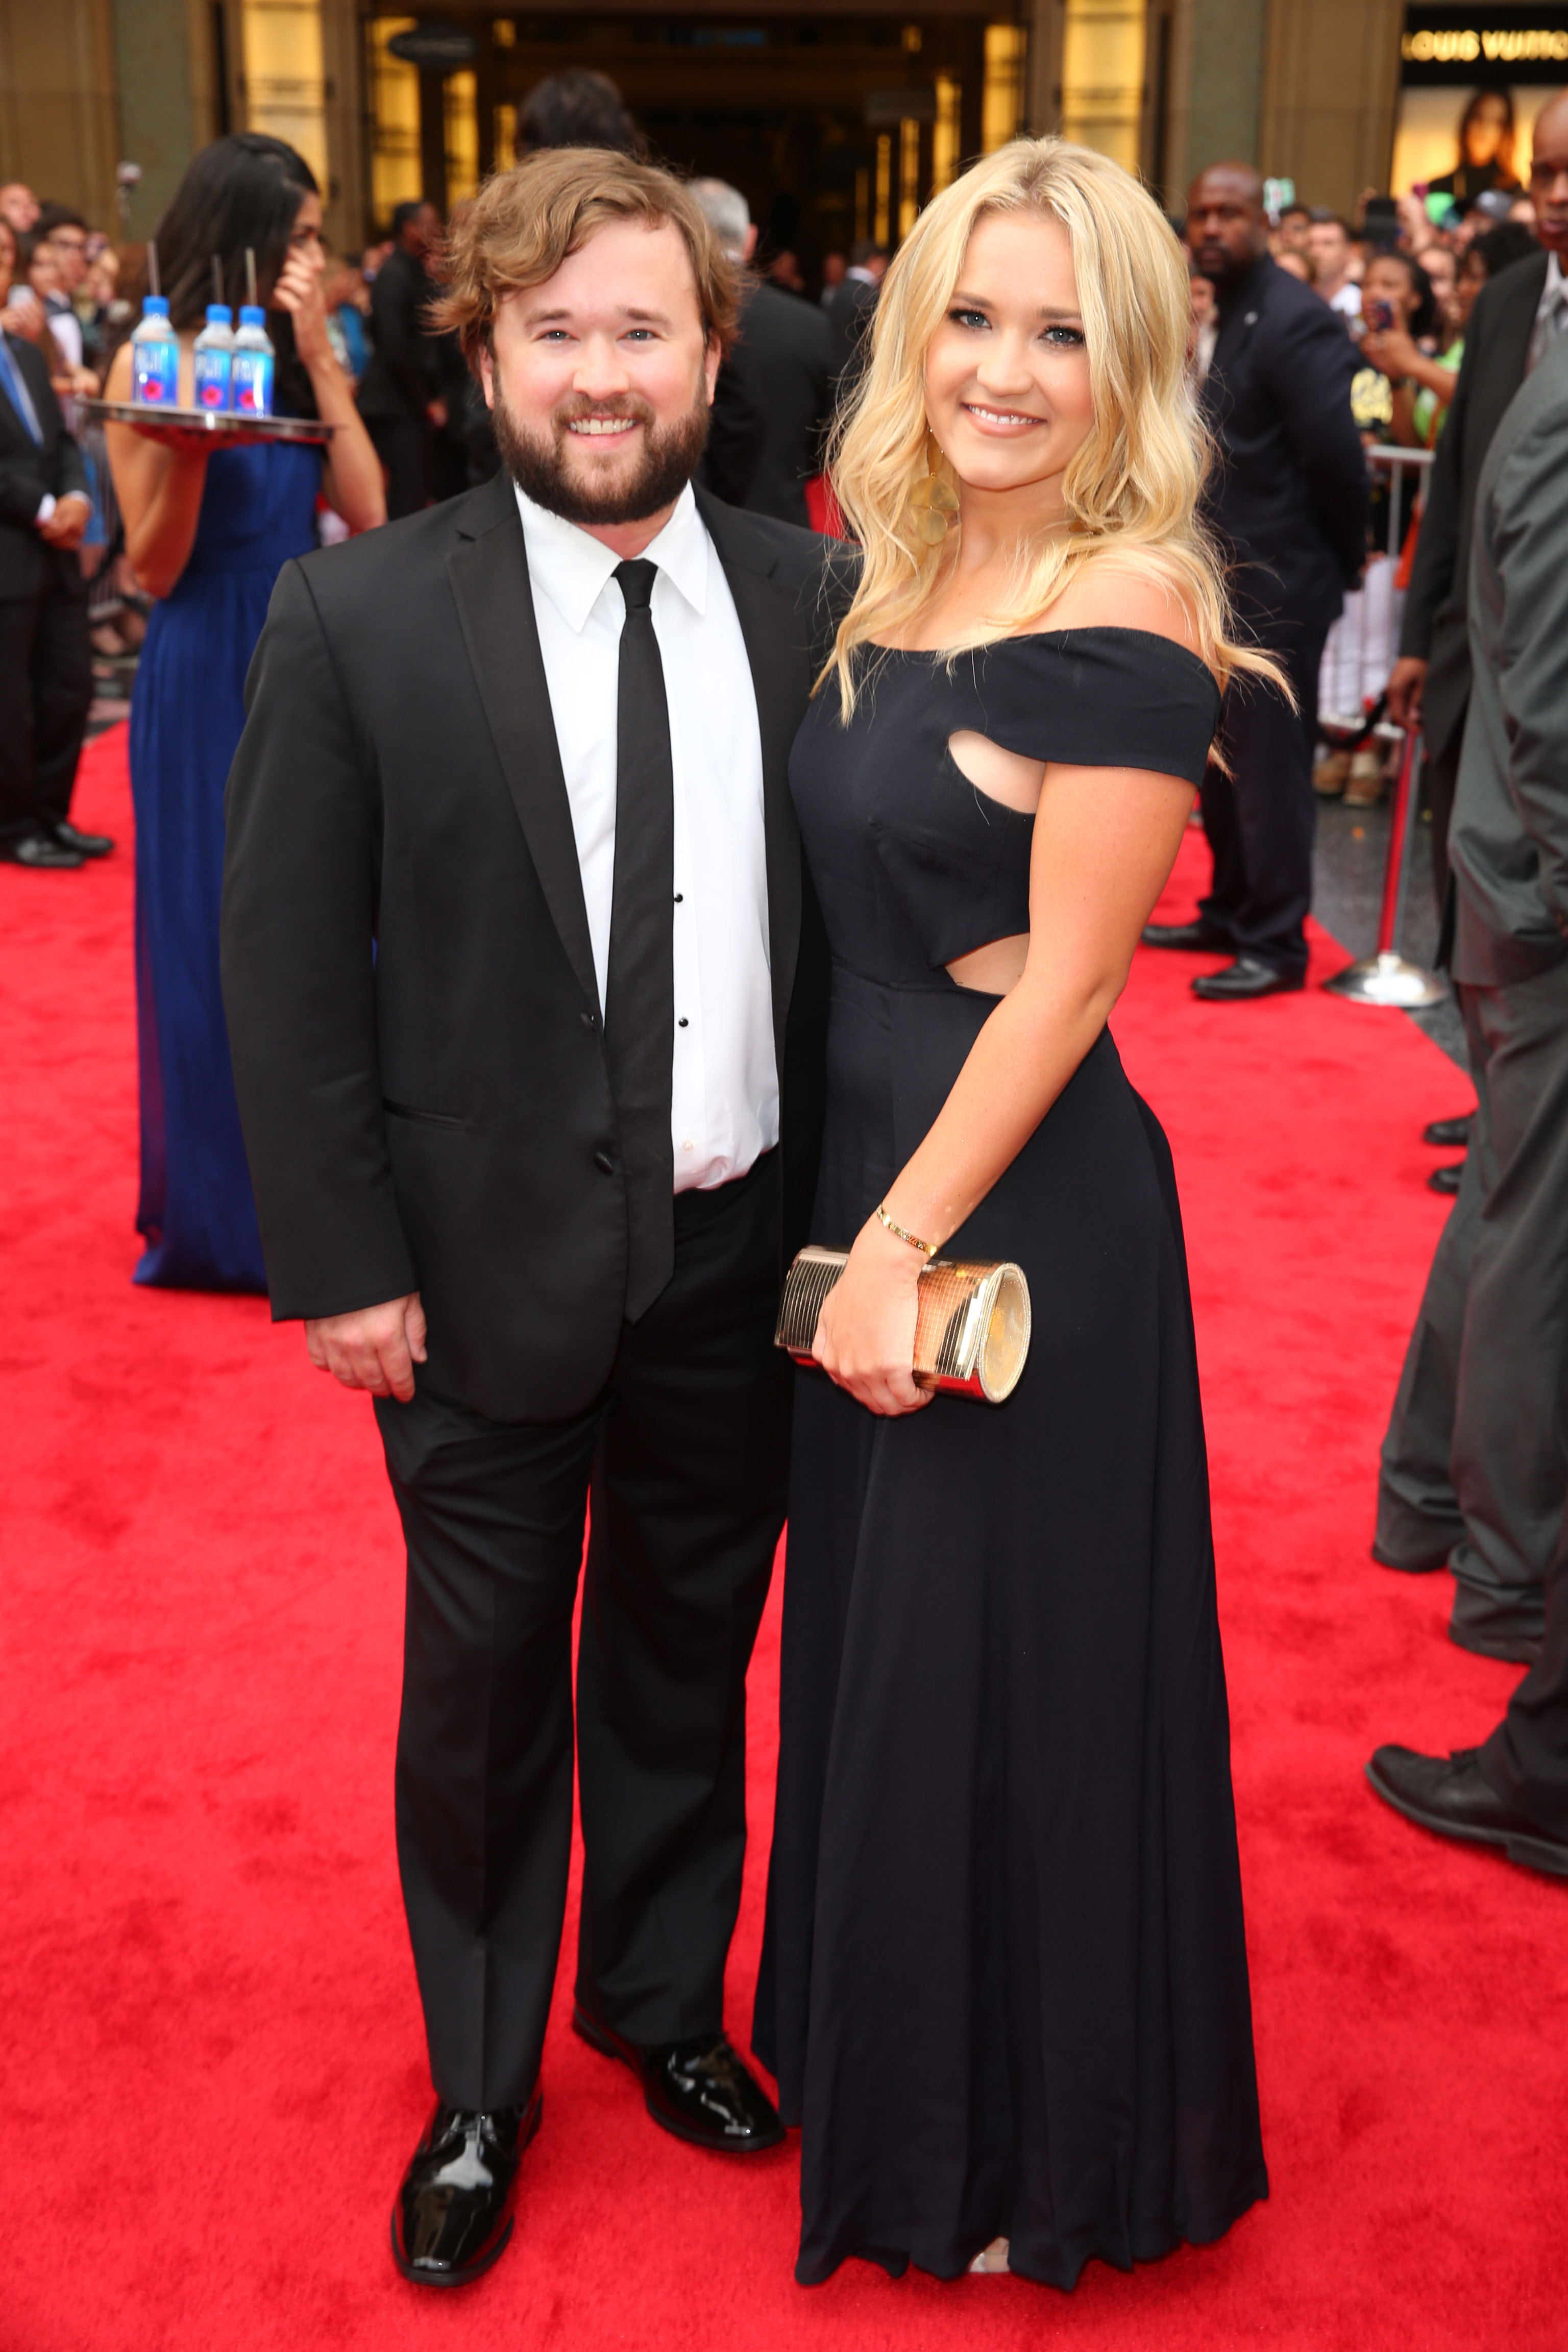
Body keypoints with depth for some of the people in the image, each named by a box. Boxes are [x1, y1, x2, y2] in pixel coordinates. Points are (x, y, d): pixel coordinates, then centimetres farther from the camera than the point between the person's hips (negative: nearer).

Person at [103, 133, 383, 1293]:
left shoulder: (307, 354, 6)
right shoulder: (155, 362, -6)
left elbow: (367, 513, -4)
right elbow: (155, 569, -8)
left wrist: (320, 363, -8)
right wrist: (189, 442, -23)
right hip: (208, 677, -4)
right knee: (217, 942, 5)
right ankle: (228, 1212, 20)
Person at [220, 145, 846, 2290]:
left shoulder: (818, 599, -1)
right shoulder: (360, 620, -9)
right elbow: (287, 970, -8)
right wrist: (339, 1261, -11)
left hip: (745, 1262, 3)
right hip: (492, 1270, -2)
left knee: (690, 1664, 20)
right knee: (485, 1698, 14)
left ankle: (664, 2001, 46)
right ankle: (479, 2094, 38)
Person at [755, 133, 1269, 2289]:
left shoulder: (1128, 627, -17)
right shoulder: (900, 582, 8)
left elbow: (1059, 983, -18)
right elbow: (870, 901, 10)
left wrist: (905, 1243, -17)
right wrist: (856, 1219, 6)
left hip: (1024, 1205, -8)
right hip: (868, 1156, 9)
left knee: (1007, 1656, 7)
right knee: (878, 1629, 21)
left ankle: (1029, 2149, 33)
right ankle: (895, 2067, 45)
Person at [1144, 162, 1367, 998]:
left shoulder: (1293, 320, -15)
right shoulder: (1229, 314, 13)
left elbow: (1336, 454, -18)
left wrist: (1344, 559, -8)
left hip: (1276, 586, -9)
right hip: (1228, 581, 9)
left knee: (1268, 765, -4)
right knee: (1222, 760, 16)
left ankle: (1276, 945, 5)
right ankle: (1230, 914, 29)